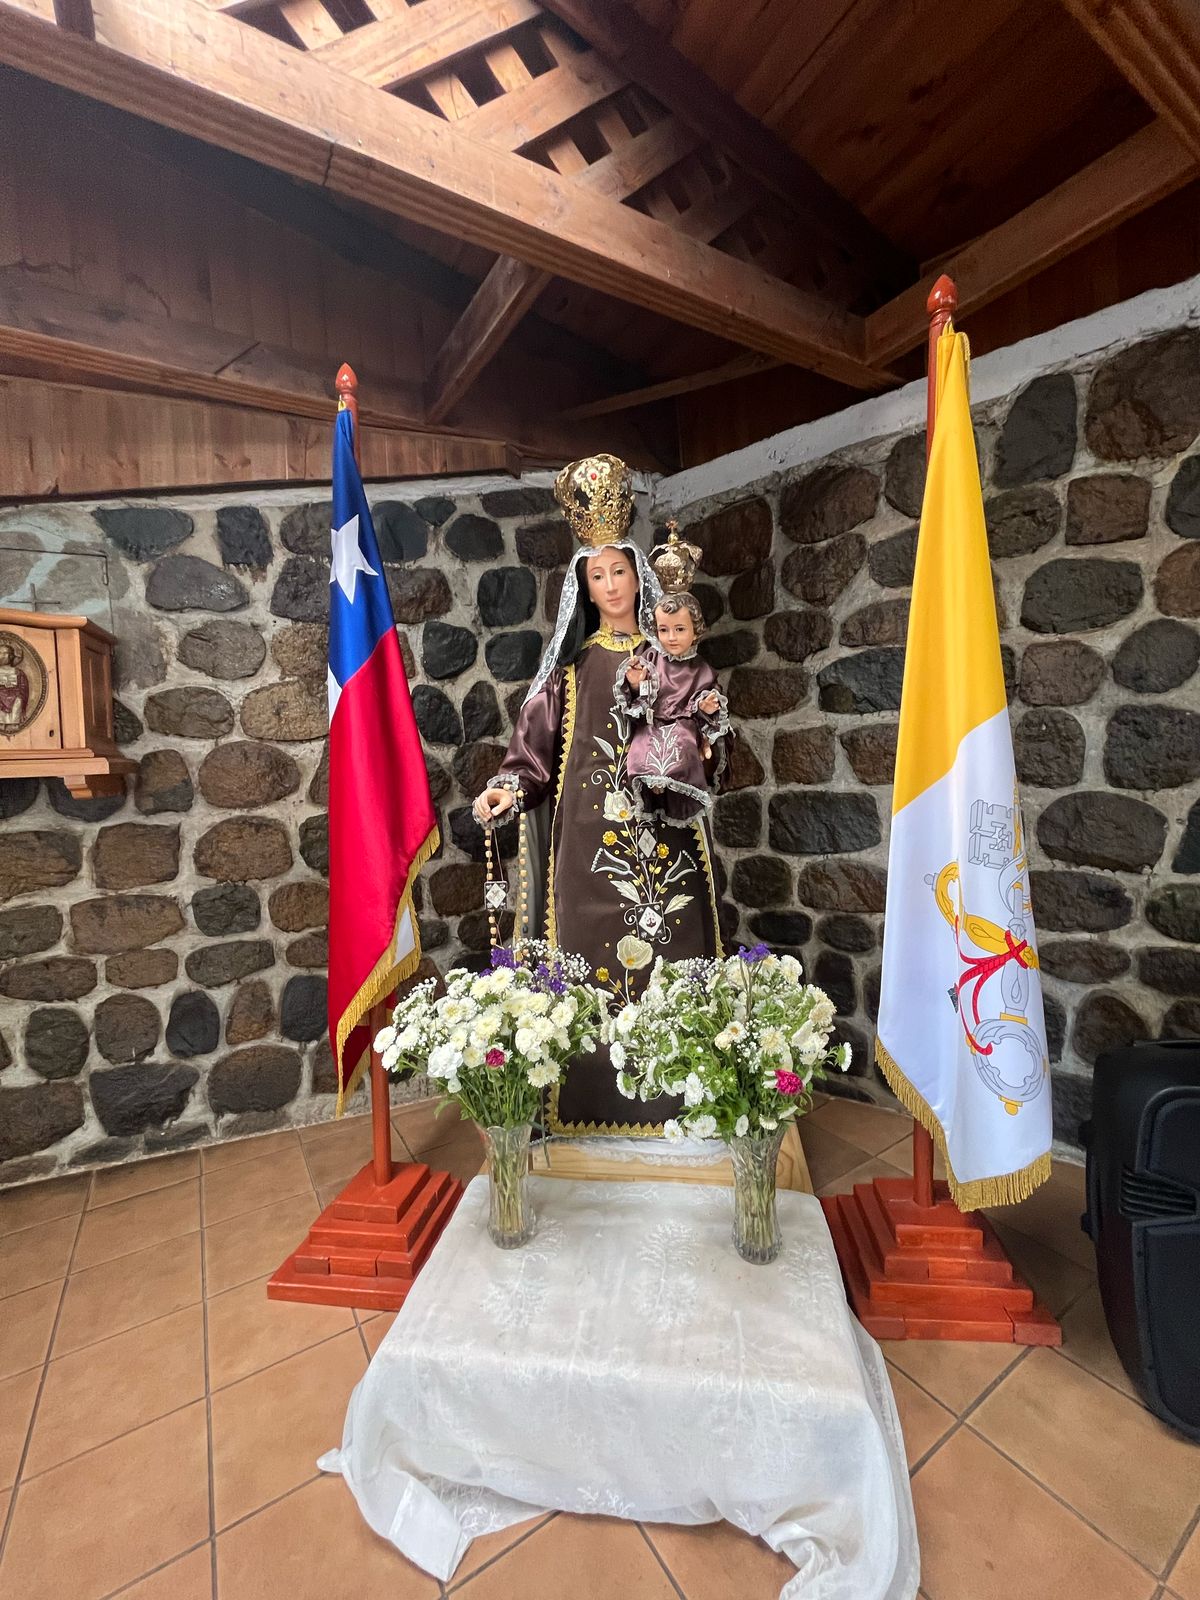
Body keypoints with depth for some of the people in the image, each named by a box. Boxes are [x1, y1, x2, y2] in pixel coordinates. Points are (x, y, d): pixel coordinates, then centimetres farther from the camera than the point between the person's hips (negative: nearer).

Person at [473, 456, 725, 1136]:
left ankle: (676, 1096, 19)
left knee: (674, 956, 3)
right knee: (594, 958, 1)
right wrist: (510, 788, -15)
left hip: (668, 836, 2)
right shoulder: (573, 666, 7)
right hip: (591, 838, -1)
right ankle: (594, 1100, 17)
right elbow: (539, 746, 2)